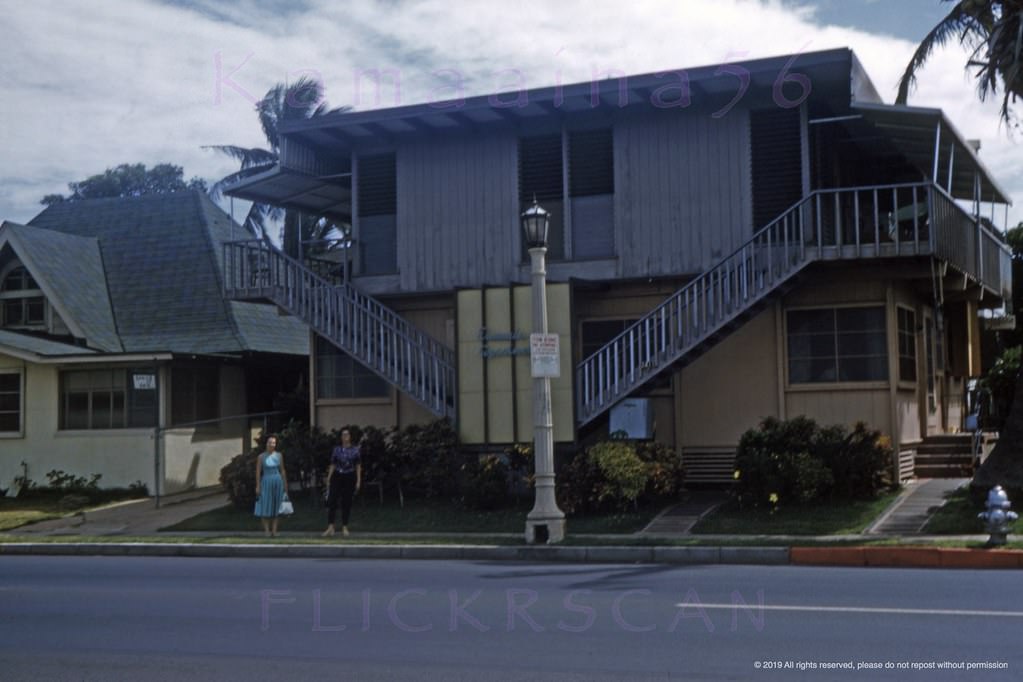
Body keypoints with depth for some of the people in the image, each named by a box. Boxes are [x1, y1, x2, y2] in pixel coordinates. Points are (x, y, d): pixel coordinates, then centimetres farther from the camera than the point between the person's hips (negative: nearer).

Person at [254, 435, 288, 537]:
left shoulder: (279, 455, 6)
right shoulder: (261, 457, -1)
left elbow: (282, 471, 9)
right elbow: (258, 472, -1)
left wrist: (285, 485, 7)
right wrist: (257, 486, -7)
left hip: (278, 482, 2)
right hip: (266, 482, -2)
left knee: (276, 506, 3)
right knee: (266, 507, -2)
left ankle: (274, 530, 6)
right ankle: (266, 530, 3)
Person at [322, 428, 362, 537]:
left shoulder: (355, 449, 2)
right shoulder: (336, 449, 5)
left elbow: (358, 466, 3)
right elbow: (332, 465, 8)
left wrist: (358, 481, -3)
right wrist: (328, 479, 3)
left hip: (350, 478, -1)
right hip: (337, 477, 1)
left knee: (347, 503, 4)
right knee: (332, 501, -9)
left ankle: (344, 528, 13)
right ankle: (330, 527, -8)